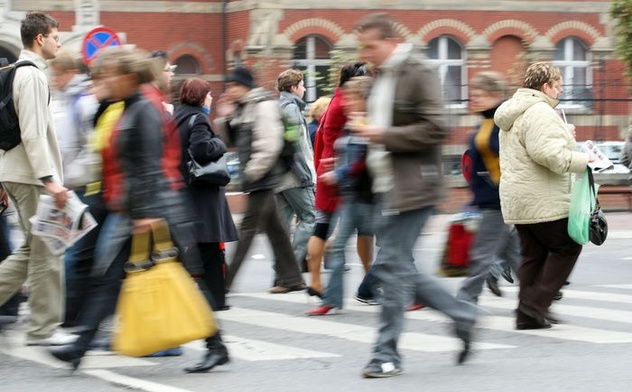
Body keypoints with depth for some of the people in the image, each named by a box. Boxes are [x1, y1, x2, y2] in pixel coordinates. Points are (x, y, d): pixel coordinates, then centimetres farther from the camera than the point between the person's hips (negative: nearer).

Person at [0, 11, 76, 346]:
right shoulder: (32, 76, -14)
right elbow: (32, 133, -21)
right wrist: (49, 179, -23)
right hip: (31, 175, -10)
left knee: (33, 248, 15)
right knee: (46, 252, -4)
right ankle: (44, 328, 0)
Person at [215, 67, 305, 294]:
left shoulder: (263, 106, -12)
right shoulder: (241, 108, 15)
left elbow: (269, 145, -20)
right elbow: (233, 141, 22)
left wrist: (252, 172, -18)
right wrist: (225, 118, 7)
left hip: (262, 178, -10)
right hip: (255, 178, 10)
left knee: (248, 227, -7)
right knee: (273, 226, 11)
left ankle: (225, 281, -8)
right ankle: (291, 278, 15)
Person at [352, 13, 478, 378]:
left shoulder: (419, 73, -12)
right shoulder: (382, 77, 16)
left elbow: (435, 129, -19)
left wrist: (384, 136, -19)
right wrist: (369, 132, 9)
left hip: (413, 186, -10)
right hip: (389, 185, 10)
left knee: (392, 266, -8)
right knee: (399, 268, 10)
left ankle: (388, 353, -2)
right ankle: (462, 314, 22)